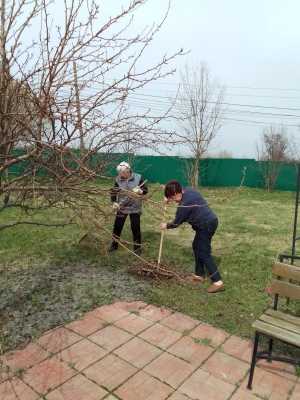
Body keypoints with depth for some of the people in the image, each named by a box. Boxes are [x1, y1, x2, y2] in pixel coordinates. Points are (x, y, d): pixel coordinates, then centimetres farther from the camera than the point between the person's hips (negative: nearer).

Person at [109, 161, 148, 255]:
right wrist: (114, 202, -11)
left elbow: (145, 190, -6)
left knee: (135, 228, 4)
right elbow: (113, 191, 4)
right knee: (117, 226, 10)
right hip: (121, 207, 2)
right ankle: (114, 244, 32)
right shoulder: (118, 179, -6)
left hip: (135, 208, -2)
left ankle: (137, 247, 23)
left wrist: (140, 191, -27)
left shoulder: (138, 177, -13)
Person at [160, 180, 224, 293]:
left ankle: (218, 282, -5)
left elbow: (176, 223, -8)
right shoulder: (188, 190, 2)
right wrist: (169, 198, 14)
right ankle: (199, 274, 28)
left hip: (206, 225, -10)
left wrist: (166, 226, 11)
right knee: (197, 247, 19)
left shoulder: (184, 205, -23)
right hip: (210, 221, 10)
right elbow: (180, 197, 29)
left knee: (204, 253, -6)